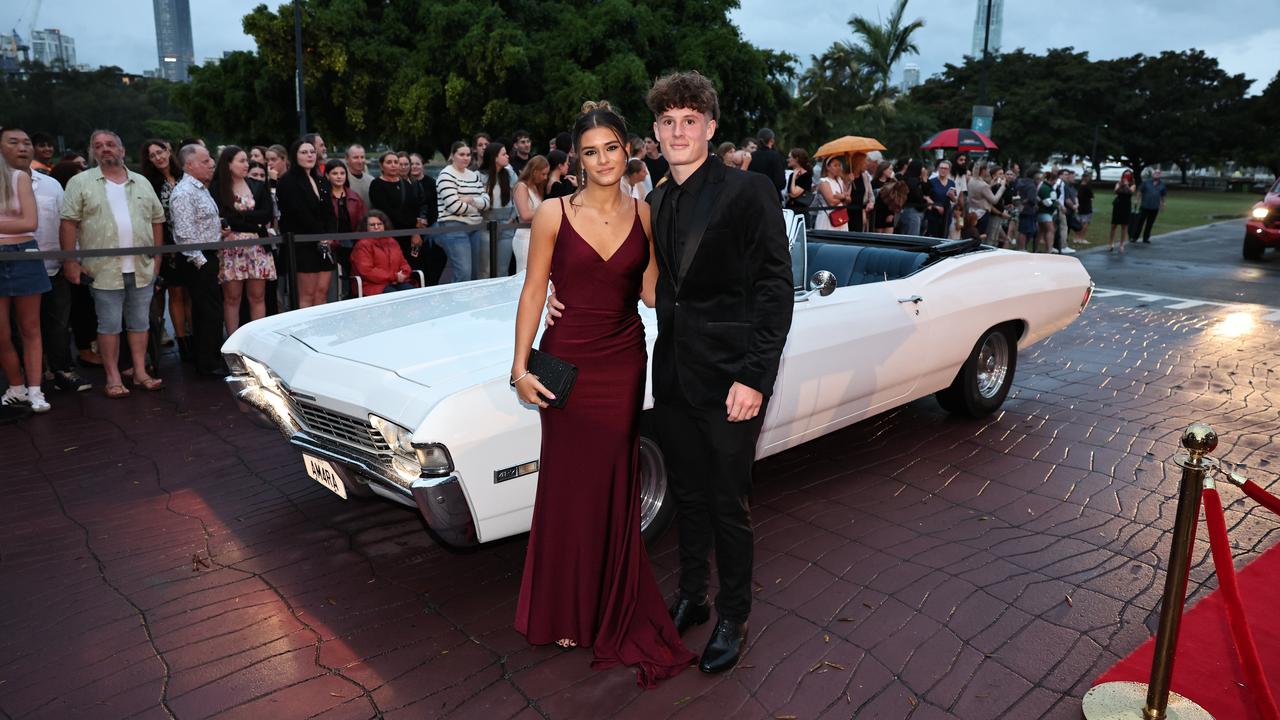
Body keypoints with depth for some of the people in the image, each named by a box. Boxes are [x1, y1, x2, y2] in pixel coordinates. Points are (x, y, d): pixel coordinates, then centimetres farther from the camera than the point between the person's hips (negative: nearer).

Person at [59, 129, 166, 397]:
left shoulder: (142, 183, 12)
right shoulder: (81, 183, 1)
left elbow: (157, 220, 14)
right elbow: (69, 223, -3)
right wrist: (70, 261, -8)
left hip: (142, 269, 3)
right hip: (105, 270, -3)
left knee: (140, 323, 9)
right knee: (109, 325, 2)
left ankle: (141, 373, 17)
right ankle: (113, 378, 9)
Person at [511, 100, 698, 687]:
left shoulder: (644, 215, 1)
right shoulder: (554, 214, -7)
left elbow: (650, 291, 5)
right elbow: (533, 292, -5)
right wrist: (520, 366, -9)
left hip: (624, 361, 2)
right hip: (567, 361, -2)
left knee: (615, 484, 11)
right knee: (569, 484, 8)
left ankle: (612, 607, 32)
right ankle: (565, 609, 29)